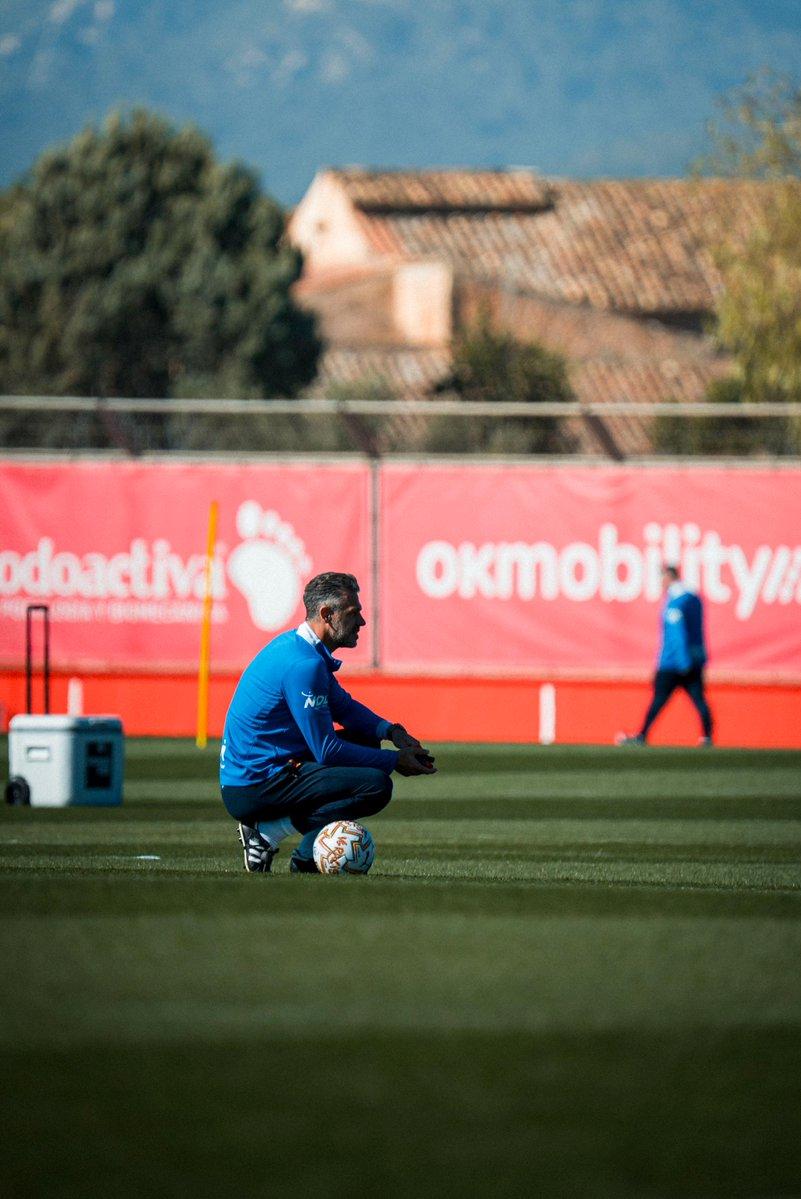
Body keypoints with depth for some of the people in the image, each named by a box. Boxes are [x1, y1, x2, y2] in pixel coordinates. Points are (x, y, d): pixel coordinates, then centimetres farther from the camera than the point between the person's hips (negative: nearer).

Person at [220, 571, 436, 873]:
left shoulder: (294, 645, 12)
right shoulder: (304, 664, -21)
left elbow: (343, 706, 24)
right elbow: (327, 751, -19)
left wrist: (391, 731, 7)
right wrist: (394, 761, -10)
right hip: (253, 789, -11)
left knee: (366, 740, 22)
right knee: (376, 785, -19)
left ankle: (307, 857, 11)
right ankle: (268, 832, -9)